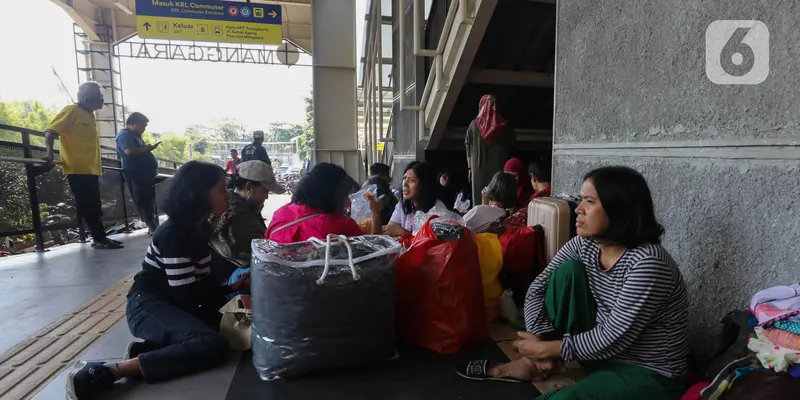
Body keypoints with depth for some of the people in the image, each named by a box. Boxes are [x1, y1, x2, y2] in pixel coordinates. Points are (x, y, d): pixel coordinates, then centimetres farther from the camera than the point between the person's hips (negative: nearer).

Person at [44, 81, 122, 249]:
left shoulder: (90, 115, 18)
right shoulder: (72, 110, -5)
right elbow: (51, 130, -12)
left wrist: (98, 163, 26)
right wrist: (49, 152, -25)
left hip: (91, 168, 8)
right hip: (77, 168, -8)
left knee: (94, 207, 10)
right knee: (87, 207, -6)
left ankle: (100, 238, 15)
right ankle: (100, 239, -4)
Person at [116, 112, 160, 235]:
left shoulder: (134, 135, 20)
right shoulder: (124, 135, -11)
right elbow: (129, 151, -28)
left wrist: (148, 148, 12)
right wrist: (147, 148, -18)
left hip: (145, 173, 10)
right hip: (135, 174, -10)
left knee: (149, 200, 11)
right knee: (143, 201, -9)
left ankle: (153, 226, 16)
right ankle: (152, 227, -9)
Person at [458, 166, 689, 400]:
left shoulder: (648, 262, -26)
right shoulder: (584, 244, -6)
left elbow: (614, 339, -26)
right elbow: (537, 290, -5)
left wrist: (548, 349, -18)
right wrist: (540, 343, -17)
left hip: (647, 374, -7)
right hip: (600, 350, 7)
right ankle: (530, 363, -2)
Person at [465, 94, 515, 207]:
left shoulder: (474, 124, -3)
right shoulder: (505, 126, -2)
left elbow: (468, 148, 1)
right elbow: (511, 147, 4)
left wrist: (470, 167, 10)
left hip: (479, 168, 0)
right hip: (499, 169, 0)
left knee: (480, 197, 6)